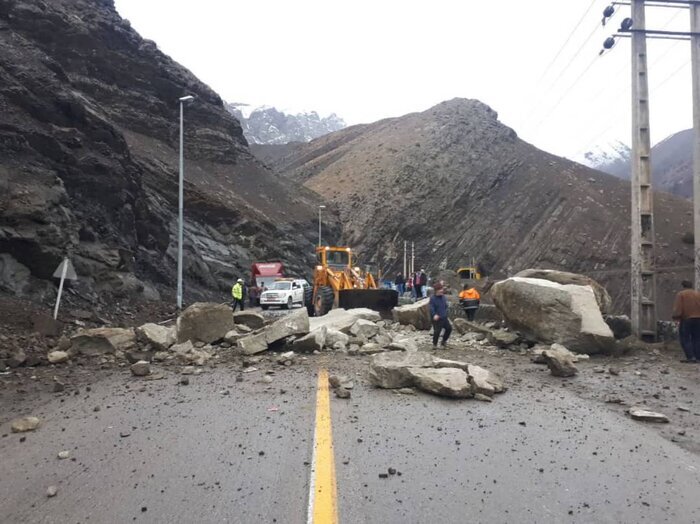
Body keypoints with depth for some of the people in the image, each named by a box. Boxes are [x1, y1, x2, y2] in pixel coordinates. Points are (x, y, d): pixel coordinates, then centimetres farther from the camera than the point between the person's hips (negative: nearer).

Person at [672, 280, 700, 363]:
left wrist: (676, 317, -7)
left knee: (685, 339, 0)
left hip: (686, 319, -5)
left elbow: (678, 308, -10)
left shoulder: (681, 294, -3)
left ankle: (690, 357, -10)